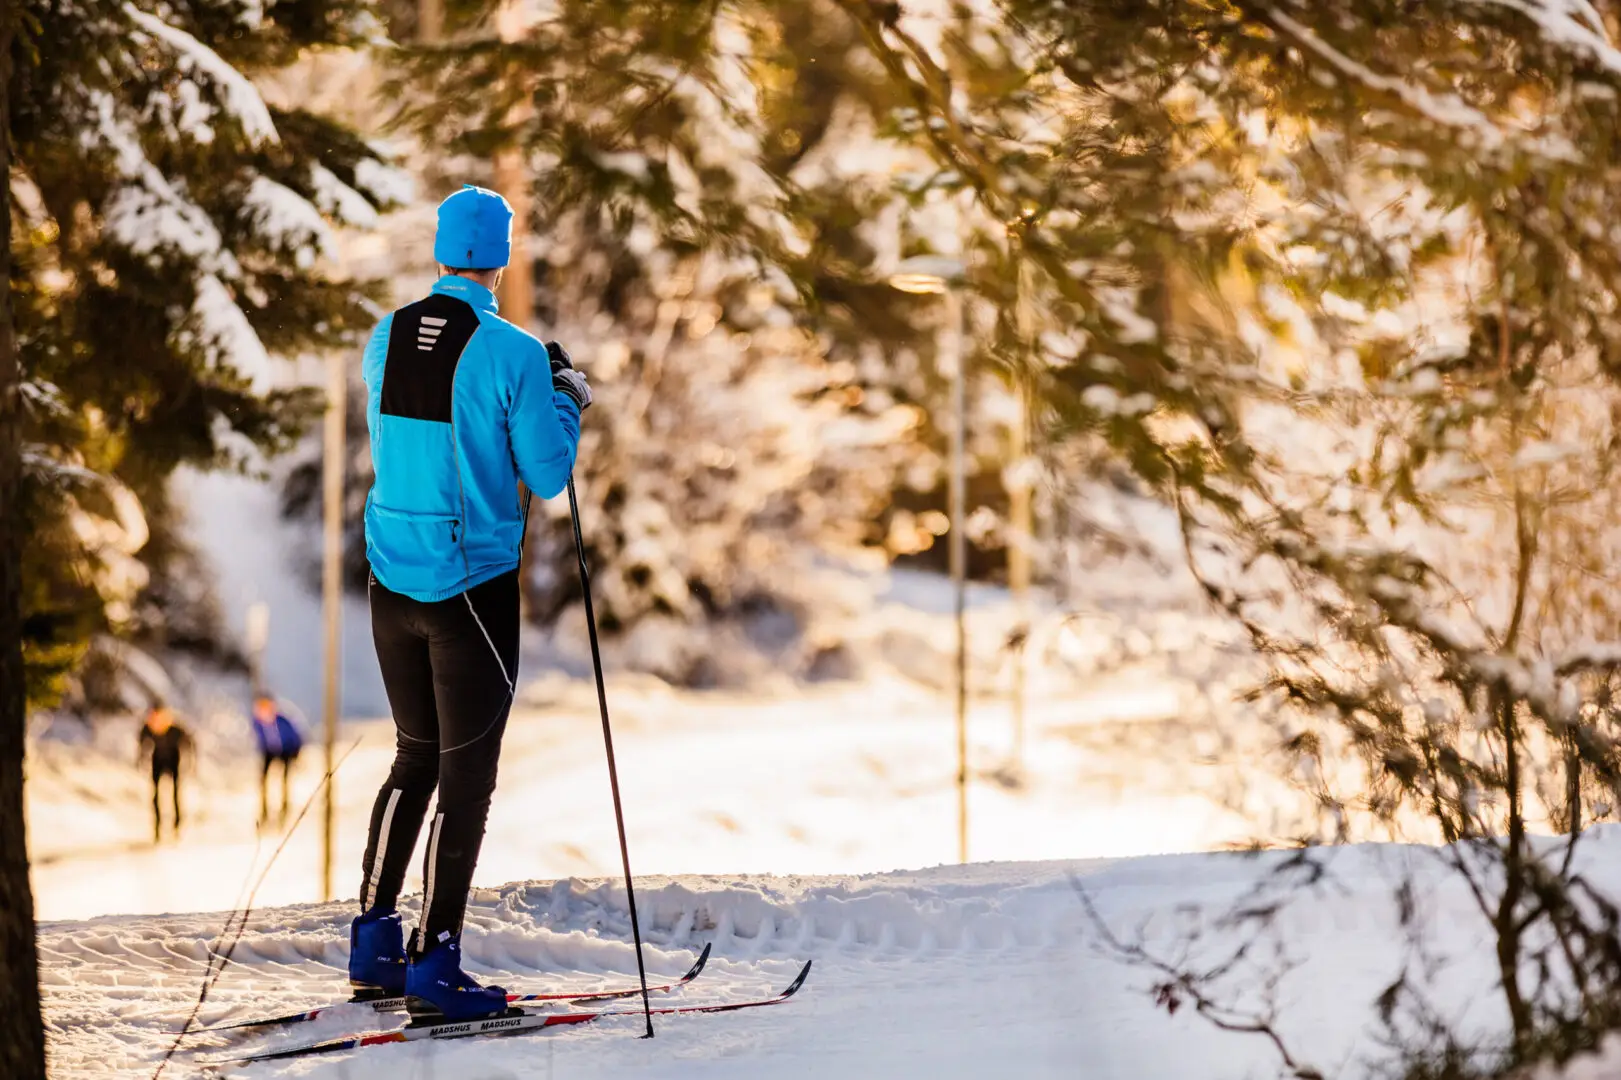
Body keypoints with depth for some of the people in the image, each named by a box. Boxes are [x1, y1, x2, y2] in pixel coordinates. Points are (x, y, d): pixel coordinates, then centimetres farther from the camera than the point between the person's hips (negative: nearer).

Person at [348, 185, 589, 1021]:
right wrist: (565, 401, 8)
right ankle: (434, 965, 5)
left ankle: (373, 943, 20)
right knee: (466, 773, 3)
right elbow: (547, 477, -9)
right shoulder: (513, 355, -15)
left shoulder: (385, 340, 2)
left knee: (416, 757, 19)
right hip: (473, 584, -6)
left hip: (393, 579, 6)